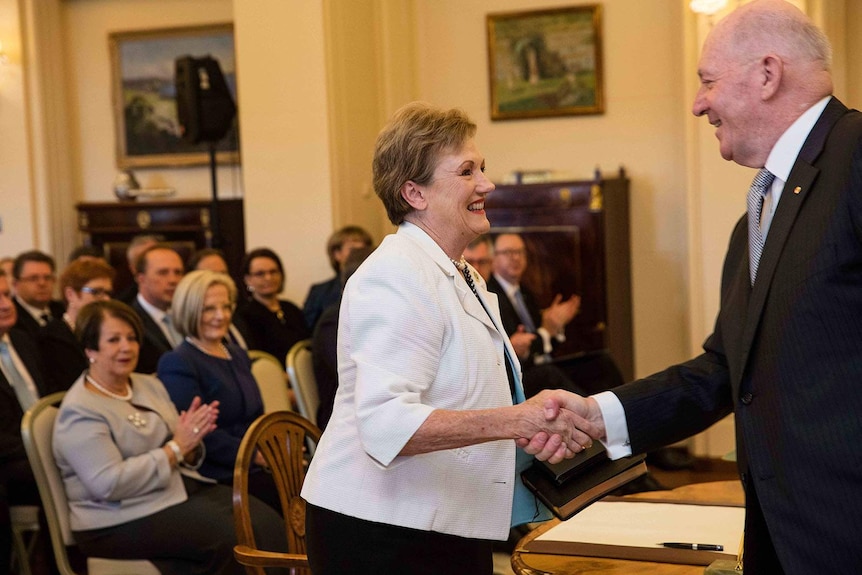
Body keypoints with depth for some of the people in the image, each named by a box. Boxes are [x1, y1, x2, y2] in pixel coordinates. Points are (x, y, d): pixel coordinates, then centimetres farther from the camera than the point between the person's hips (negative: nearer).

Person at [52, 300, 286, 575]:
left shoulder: (150, 385, 13)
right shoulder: (79, 412, -11)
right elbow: (108, 485, -21)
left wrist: (190, 441, -10)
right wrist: (175, 449, -18)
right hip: (121, 520, -7)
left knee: (267, 521, -16)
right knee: (233, 535, -26)